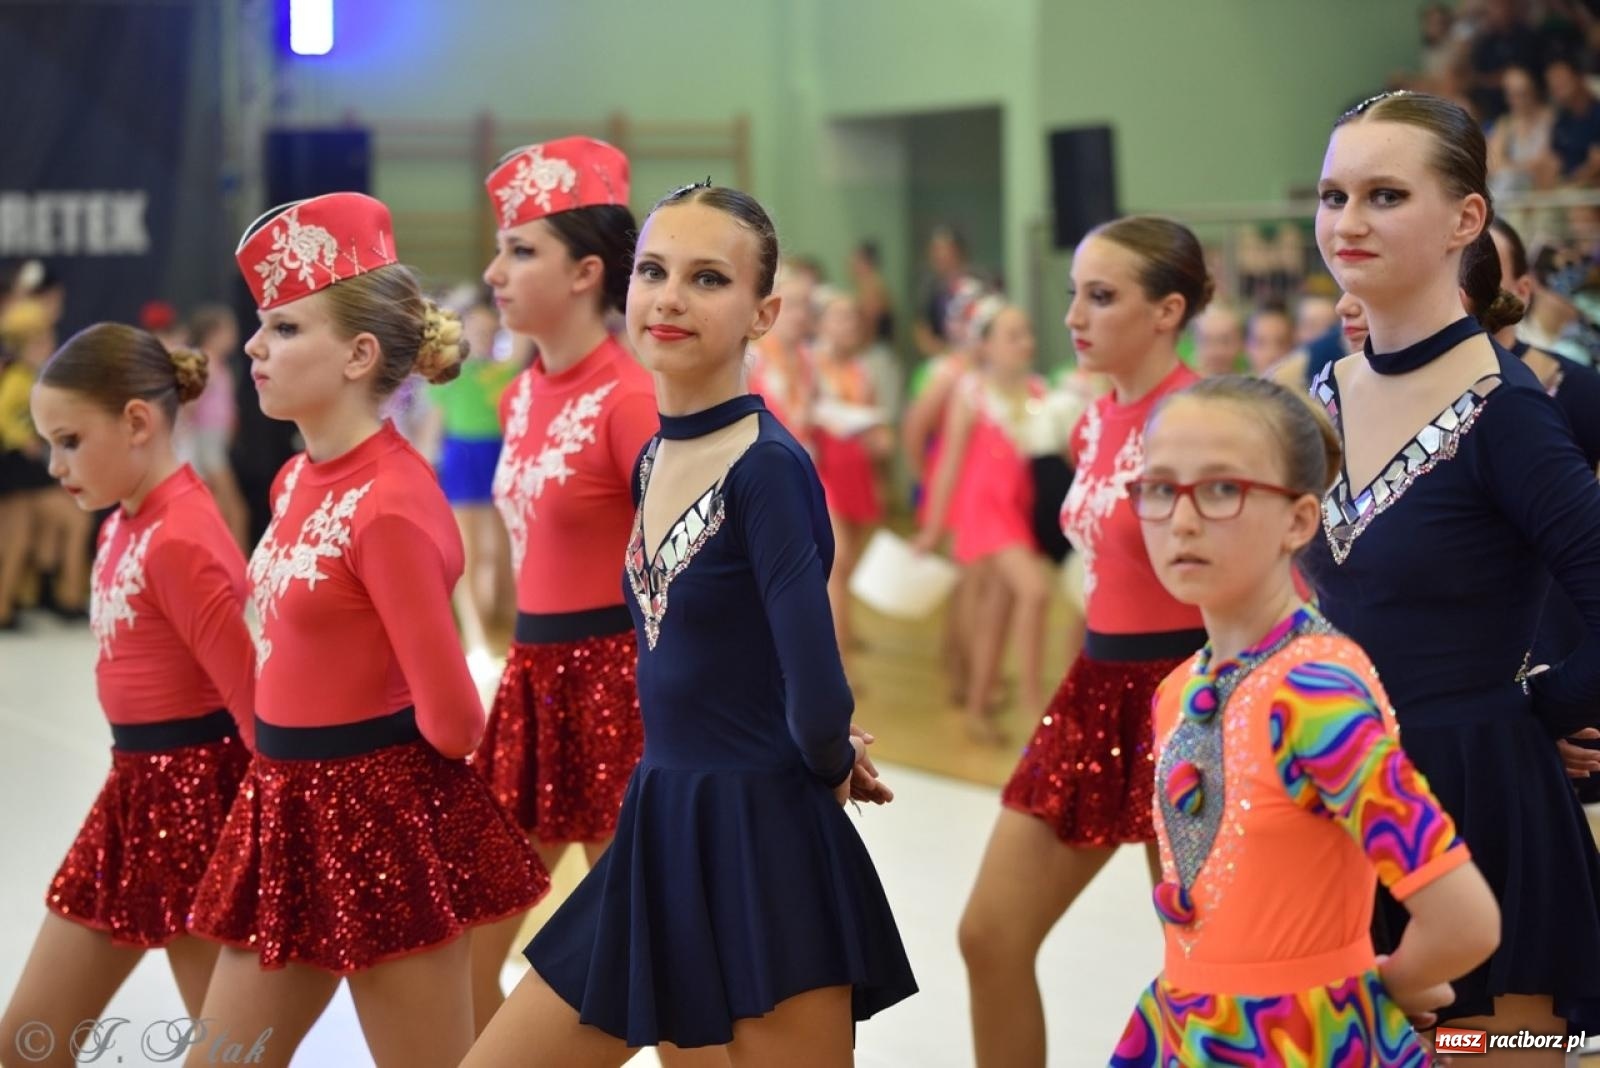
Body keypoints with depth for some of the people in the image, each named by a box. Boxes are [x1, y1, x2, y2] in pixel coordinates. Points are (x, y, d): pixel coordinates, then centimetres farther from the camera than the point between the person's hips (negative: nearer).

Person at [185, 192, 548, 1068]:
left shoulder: (389, 503, -20)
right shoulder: (297, 481, 6)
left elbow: (451, 717, -20)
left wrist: (384, 762, -1)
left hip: (381, 816, -9)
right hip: (290, 808, 9)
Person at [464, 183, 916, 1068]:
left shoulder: (767, 466, -17)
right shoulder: (652, 461, 8)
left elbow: (818, 707, -24)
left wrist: (828, 767, -3)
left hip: (766, 847, -8)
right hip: (662, 838, 8)